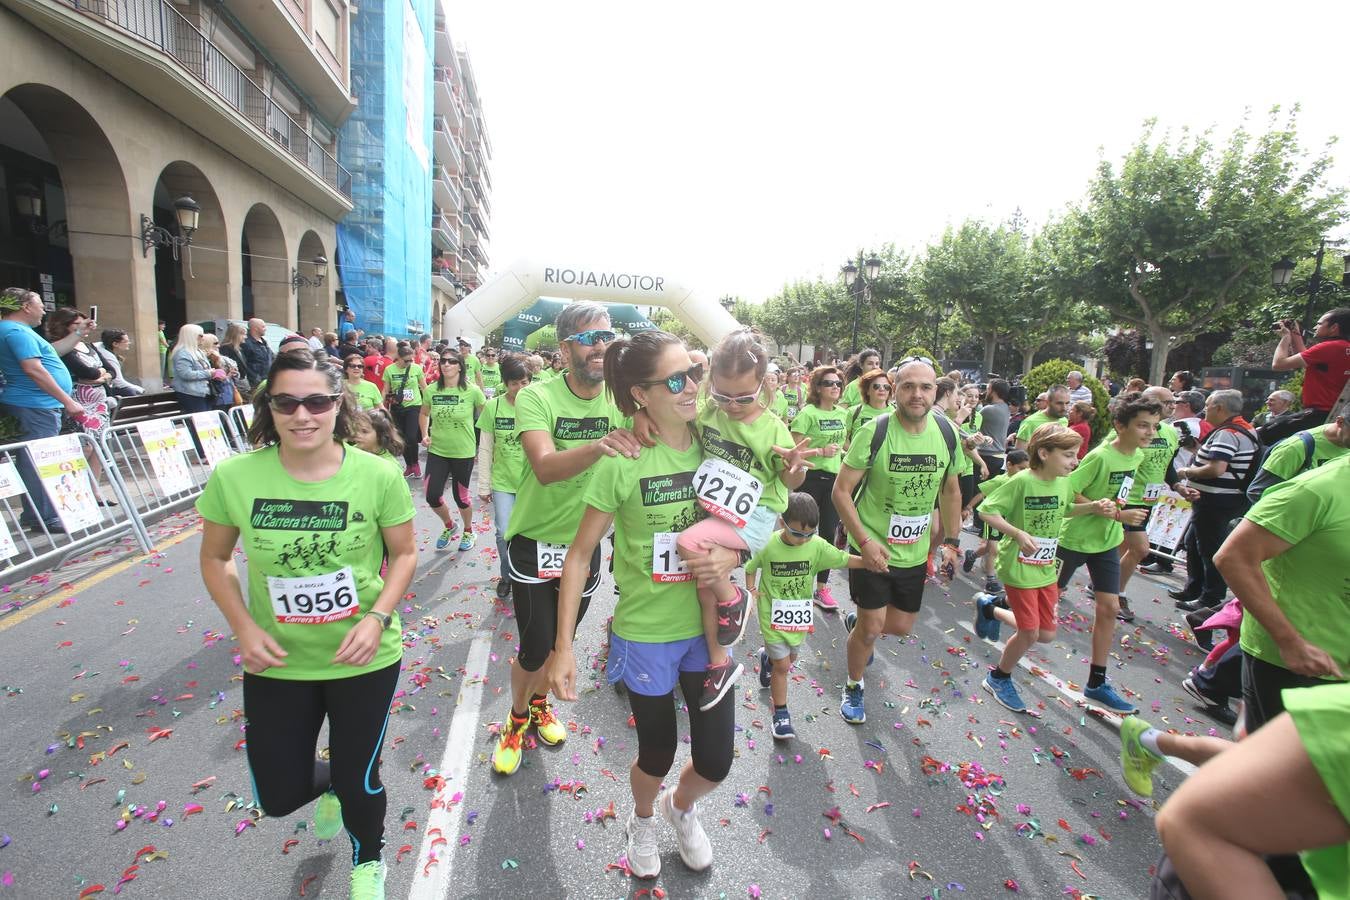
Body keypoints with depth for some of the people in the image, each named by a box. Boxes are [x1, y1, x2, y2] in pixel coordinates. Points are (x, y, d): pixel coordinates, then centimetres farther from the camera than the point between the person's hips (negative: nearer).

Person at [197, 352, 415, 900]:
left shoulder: (377, 476, -20)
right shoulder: (233, 478, -15)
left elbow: (404, 553, -6)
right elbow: (214, 558, 1)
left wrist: (378, 617, -19)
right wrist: (243, 627, -11)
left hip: (364, 659, -1)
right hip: (277, 662, 2)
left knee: (359, 783, 15)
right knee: (278, 795, 17)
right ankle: (329, 786, 56)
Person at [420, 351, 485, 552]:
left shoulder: (472, 390, -13)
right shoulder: (431, 390, -4)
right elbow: (424, 413, 14)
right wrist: (425, 434, 0)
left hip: (464, 452, -3)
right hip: (437, 451, 3)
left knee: (461, 496, 10)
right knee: (432, 496, 2)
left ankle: (468, 530, 38)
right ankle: (449, 525, 33)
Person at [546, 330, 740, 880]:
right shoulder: (621, 462, -20)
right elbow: (580, 555, -13)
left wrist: (732, 555, -17)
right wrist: (564, 646, -14)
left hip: (705, 627, 3)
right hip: (646, 633, -3)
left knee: (716, 760, 14)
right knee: (659, 754, 19)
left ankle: (681, 807, 52)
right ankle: (642, 821, 56)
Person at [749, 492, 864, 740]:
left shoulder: (817, 546, -13)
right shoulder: (767, 545, -19)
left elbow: (844, 560, -10)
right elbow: (751, 567, -3)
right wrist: (751, 590, -15)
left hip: (799, 616, 4)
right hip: (773, 616, -4)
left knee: (790, 658, 23)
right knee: (782, 666, 0)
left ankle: (768, 656, 57)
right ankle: (780, 714, 19)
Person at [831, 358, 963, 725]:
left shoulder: (947, 433, -6)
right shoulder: (874, 432, -20)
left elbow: (951, 491, 9)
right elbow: (841, 491, -16)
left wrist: (951, 541, 6)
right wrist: (865, 542, -22)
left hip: (915, 553, 5)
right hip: (871, 549, -5)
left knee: (902, 626, 17)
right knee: (871, 628, 4)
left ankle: (855, 621, 50)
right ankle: (853, 687, 32)